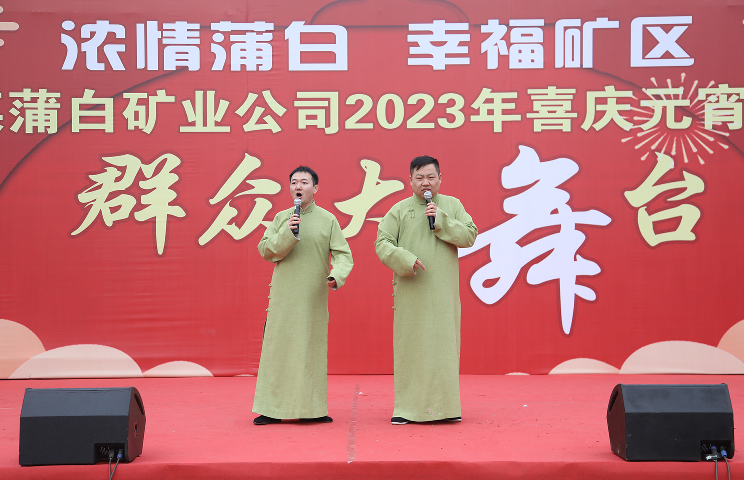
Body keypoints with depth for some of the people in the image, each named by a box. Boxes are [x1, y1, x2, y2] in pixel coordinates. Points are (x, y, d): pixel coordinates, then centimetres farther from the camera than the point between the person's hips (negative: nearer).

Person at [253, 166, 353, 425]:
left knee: (311, 350, 2)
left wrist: (337, 275, -20)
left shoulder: (327, 219, 3)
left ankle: (313, 408, 10)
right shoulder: (281, 218, 9)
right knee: (277, 348, 0)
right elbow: (265, 250, 2)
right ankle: (273, 408, 6)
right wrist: (287, 233, -13)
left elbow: (343, 254, -1)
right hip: (283, 294, 1)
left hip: (313, 297, -1)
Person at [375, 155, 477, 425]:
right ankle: (406, 408, 4)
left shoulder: (452, 205, 10)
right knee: (409, 345, -1)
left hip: (443, 291, 1)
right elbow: (382, 243, 0)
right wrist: (406, 260, -16)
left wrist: (441, 220, -9)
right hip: (410, 291, -1)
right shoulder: (399, 210, 5)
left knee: (444, 344, 1)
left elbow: (470, 236, 1)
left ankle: (446, 405, 8)